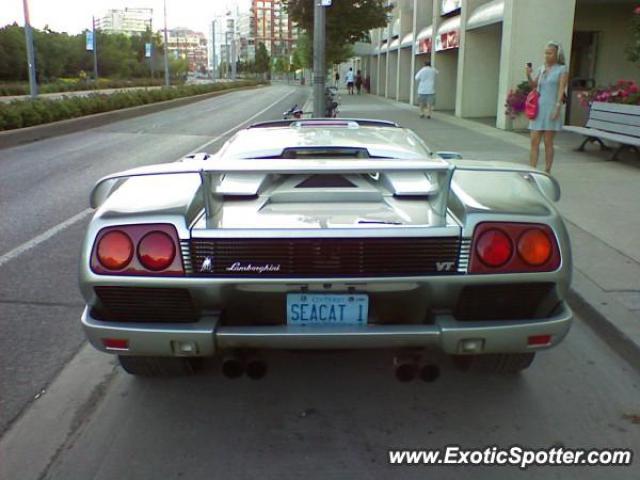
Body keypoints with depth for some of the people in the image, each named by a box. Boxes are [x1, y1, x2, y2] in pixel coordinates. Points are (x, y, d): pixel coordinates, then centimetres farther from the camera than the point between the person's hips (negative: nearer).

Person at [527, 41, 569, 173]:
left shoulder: (562, 69, 1)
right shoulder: (542, 69, 16)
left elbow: (561, 90, -6)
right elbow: (533, 85, 7)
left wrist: (557, 107, -16)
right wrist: (528, 75, -12)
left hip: (551, 109, -5)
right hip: (538, 109, 5)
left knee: (548, 142, -1)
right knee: (534, 141, 0)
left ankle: (547, 172, 5)